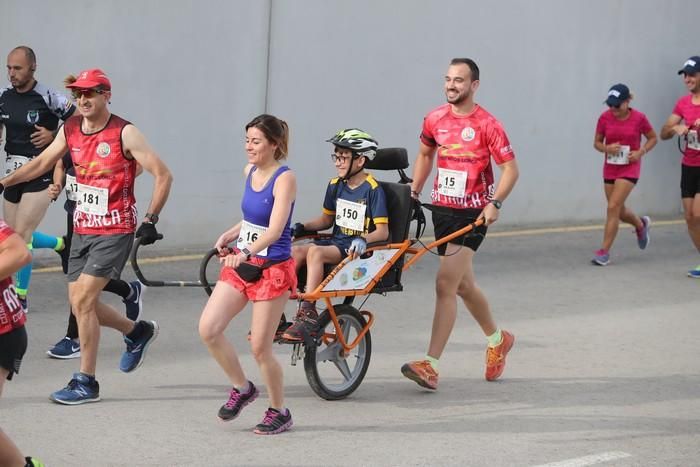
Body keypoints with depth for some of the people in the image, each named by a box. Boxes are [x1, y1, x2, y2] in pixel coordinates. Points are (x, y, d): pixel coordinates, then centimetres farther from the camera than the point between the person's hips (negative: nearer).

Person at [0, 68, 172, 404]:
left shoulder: (124, 133, -13)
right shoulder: (71, 129, 5)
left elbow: (163, 175, -10)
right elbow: (42, 162, 17)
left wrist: (150, 221, -14)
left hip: (115, 231, -7)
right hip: (82, 228, 7)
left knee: (82, 300, -13)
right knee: (80, 302, 8)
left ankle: (86, 382, -3)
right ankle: (137, 332, 34)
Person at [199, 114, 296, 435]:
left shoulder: (284, 179, -16)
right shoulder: (250, 171, 6)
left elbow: (275, 229, -27)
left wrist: (247, 254, -42)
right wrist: (228, 236, 6)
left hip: (272, 269, -7)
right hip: (240, 264, 7)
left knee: (260, 348, -3)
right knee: (208, 329, -5)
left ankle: (279, 412, 17)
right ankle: (241, 389, 16)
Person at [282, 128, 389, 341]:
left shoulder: (372, 189, -8)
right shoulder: (336, 186, 12)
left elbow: (383, 231, -13)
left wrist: (363, 240, -33)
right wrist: (302, 227, 6)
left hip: (357, 250, -7)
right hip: (336, 242, 7)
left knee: (315, 252, -32)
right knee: (295, 252, -21)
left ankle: (308, 314, -34)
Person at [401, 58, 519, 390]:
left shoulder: (487, 124, -11)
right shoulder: (435, 119, 4)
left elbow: (510, 168, -9)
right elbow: (425, 154, 21)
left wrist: (495, 203, -21)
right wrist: (413, 190, 11)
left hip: (472, 214, -6)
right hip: (442, 209, 6)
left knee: (445, 284, -16)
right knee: (462, 284, 18)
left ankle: (431, 366, -17)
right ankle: (497, 339, 42)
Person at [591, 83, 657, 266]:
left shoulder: (639, 118, -11)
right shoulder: (605, 118, -5)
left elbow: (653, 138, 4)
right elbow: (597, 142, 5)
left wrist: (641, 152, -13)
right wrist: (606, 148, -17)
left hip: (629, 168, -4)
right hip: (610, 168, 4)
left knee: (613, 207, -15)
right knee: (619, 211, 13)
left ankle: (604, 251, -9)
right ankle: (641, 225, 46)